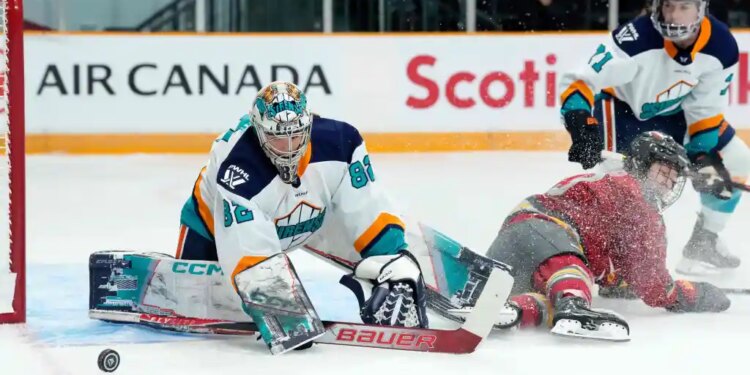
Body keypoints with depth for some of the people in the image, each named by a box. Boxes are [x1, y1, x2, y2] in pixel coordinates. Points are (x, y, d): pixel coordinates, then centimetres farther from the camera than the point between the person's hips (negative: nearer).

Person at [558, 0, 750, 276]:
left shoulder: (722, 47, -22)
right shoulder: (636, 39, -37)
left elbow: (706, 107, -9)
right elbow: (579, 82, -36)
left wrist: (704, 155, -17)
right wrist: (583, 132, -48)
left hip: (674, 110, 5)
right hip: (624, 105, -5)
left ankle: (703, 243, 20)